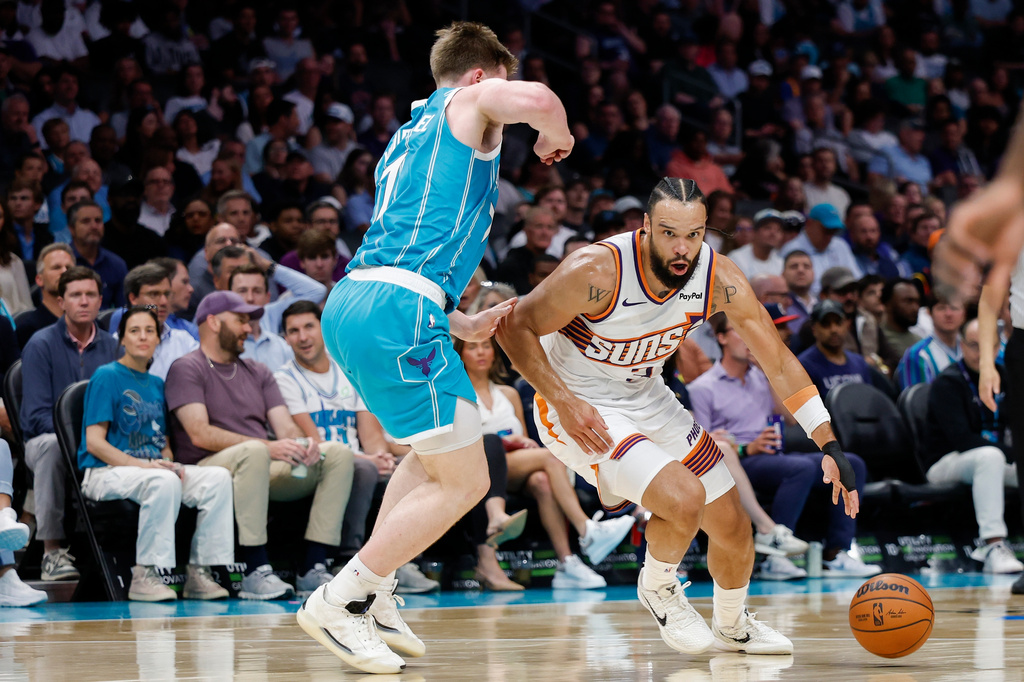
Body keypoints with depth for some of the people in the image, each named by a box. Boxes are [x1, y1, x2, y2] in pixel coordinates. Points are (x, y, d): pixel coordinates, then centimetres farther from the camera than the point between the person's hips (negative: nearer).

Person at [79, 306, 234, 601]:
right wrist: (140, 465, -20)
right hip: (107, 472, -7)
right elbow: (94, 443, -9)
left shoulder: (157, 385, 19)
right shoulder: (106, 377, -1)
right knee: (163, 482, -38)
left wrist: (171, 463, -4)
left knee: (218, 477, -18)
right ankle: (145, 575, -31)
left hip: (152, 469, 7)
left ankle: (200, 572, -19)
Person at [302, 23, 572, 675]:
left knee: (438, 453, 28)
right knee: (463, 481, -3)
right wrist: (555, 137, 7)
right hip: (398, 309, -9)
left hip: (346, 302, 9)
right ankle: (337, 603, -5)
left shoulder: (404, 143, 32)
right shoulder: (469, 103, 7)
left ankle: (373, 595, 20)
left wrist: (463, 325, 32)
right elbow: (540, 100, -15)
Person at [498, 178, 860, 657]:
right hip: (579, 410, -6)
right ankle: (658, 589, 5)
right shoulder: (598, 271, -31)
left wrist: (830, 447, -13)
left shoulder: (720, 280, -17)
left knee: (732, 527, 9)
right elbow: (514, 327, -20)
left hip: (646, 398, 6)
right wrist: (564, 402, -29)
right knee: (684, 499, -27)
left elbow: (779, 363, -8)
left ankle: (733, 627, 40)